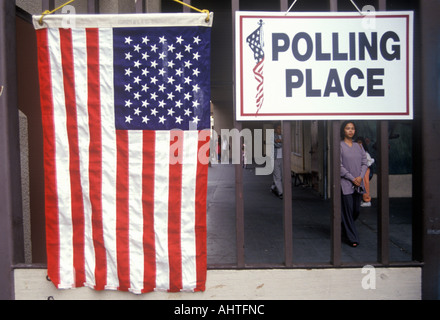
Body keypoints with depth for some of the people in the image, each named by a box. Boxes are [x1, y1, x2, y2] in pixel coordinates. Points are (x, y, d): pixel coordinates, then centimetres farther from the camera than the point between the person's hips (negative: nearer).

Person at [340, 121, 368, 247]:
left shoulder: (358, 146, 12)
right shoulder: (339, 146, -5)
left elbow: (364, 162, 10)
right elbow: (339, 166, -10)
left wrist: (360, 177, -6)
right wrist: (352, 178, -12)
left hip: (358, 183, 5)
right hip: (345, 183, -5)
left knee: (357, 210, 9)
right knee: (347, 210, -2)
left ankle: (346, 228, 36)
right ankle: (351, 238, 9)